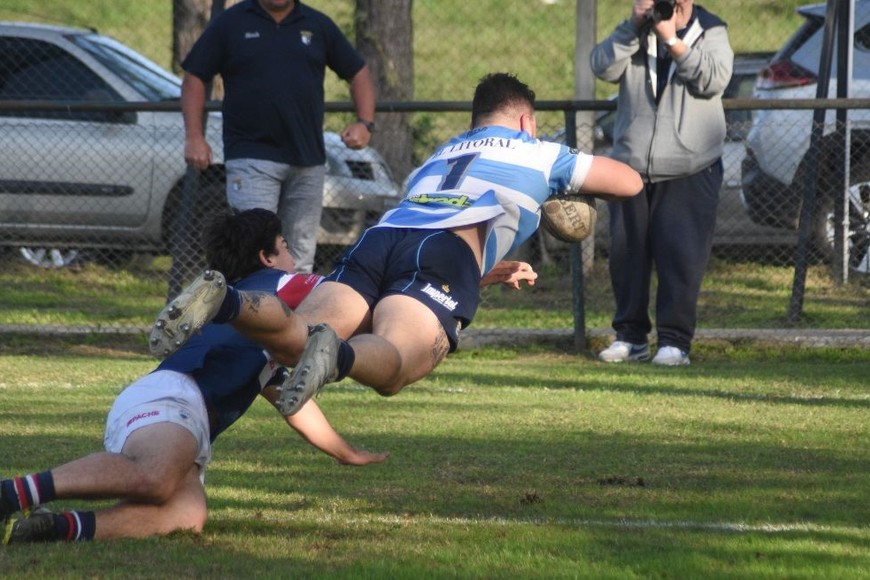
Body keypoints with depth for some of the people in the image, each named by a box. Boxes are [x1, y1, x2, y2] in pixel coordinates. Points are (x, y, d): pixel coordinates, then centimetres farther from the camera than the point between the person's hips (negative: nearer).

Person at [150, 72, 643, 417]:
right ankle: (339, 355, -61)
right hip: (449, 252, -4)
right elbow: (630, 183, 38)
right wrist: (571, 181, 57)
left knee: (293, 339, -16)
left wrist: (494, 273, 63)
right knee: (389, 368, -26)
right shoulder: (538, 154, 30)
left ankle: (223, 302, -46)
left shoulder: (439, 158, 43)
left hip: (380, 235, 5)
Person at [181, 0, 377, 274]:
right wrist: (194, 137, -5)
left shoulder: (318, 25, 11)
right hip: (251, 156, -3)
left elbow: (358, 73, 17)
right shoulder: (231, 23, 4)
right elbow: (194, 77, 5)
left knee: (300, 259, 7)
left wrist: (365, 123, 1)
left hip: (308, 159, 4)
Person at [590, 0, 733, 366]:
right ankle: (630, 336, 16)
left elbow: (714, 79, -13)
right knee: (626, 254, 6)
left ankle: (675, 341, -5)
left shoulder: (710, 31, 4)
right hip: (631, 164, 3)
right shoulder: (636, 31, 11)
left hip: (689, 169, -3)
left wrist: (672, 40, -17)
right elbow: (604, 68, -5)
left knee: (681, 256, -8)